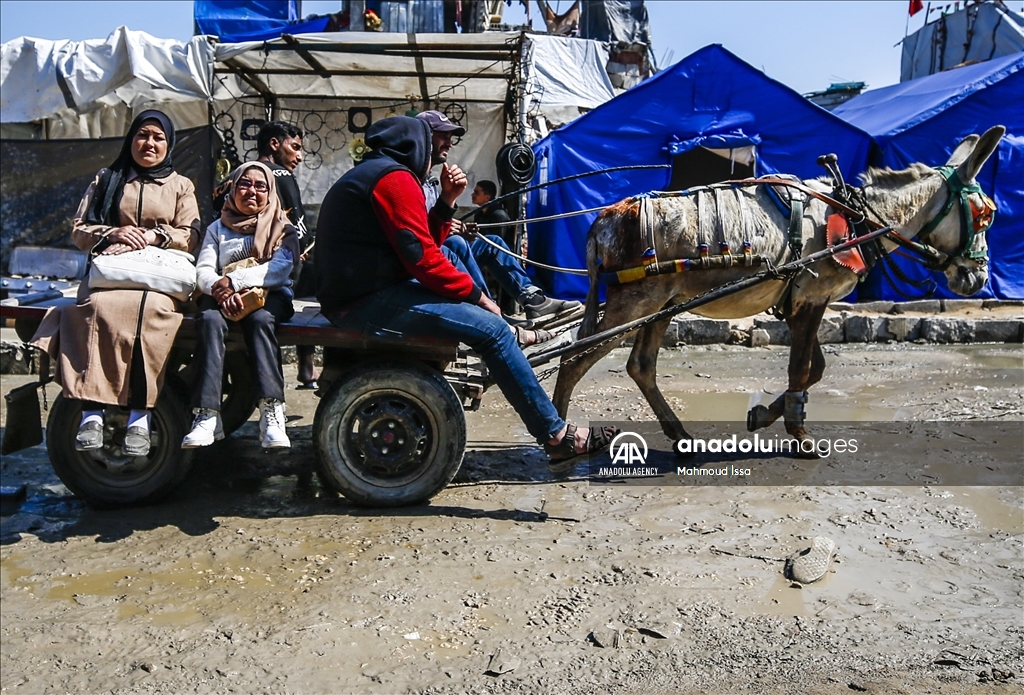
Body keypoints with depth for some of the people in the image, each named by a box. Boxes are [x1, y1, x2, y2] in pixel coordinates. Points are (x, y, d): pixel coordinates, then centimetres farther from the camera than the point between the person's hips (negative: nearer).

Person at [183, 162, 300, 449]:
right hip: (223, 297, 2)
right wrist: (220, 290, -16)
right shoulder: (218, 228, 24)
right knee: (209, 320, -33)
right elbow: (203, 271, 8)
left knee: (260, 320, -37)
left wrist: (234, 280, -17)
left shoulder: (283, 229, 16)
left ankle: (272, 414, -47)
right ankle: (207, 416, -41)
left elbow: (280, 269, -4)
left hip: (270, 296, -2)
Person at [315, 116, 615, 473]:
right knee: (492, 328, -15)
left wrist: (447, 201, 9)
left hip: (354, 293, 11)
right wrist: (477, 294, -8)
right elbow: (422, 258, -17)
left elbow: (426, 242, 16)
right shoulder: (395, 177, -9)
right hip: (370, 301, -11)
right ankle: (557, 437, -9)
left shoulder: (365, 176, 22)